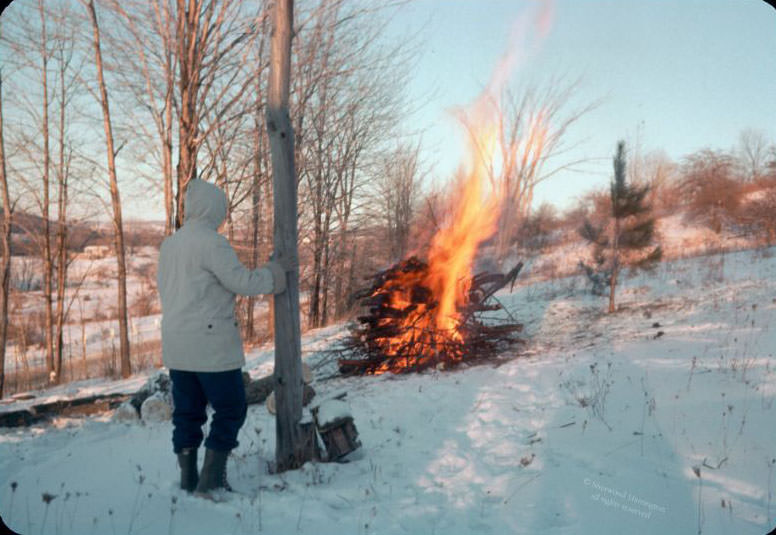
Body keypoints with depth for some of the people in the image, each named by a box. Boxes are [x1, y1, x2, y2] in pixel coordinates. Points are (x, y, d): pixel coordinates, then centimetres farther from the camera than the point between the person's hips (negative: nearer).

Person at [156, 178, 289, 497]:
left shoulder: (169, 245, 11)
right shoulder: (211, 242, -15)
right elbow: (241, 282, -17)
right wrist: (274, 274, -1)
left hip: (176, 345, 8)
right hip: (210, 343, -8)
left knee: (187, 411, 14)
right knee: (230, 410, 3)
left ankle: (188, 481, 19)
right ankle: (211, 481, 3)